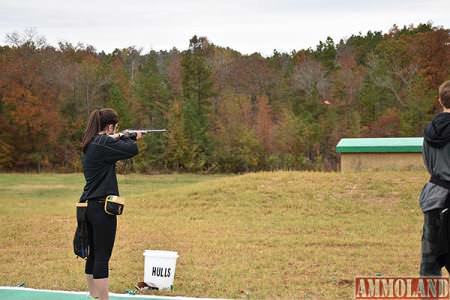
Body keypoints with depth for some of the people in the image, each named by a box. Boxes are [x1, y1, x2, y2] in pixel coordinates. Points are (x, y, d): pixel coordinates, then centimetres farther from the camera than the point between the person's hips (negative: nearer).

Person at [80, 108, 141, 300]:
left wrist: (131, 139, 15)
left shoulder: (90, 144, 13)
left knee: (93, 254, 15)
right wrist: (122, 138, 3)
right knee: (102, 256, -7)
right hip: (102, 206, -9)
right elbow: (132, 150, -16)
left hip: (89, 205, 9)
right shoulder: (104, 142, -15)